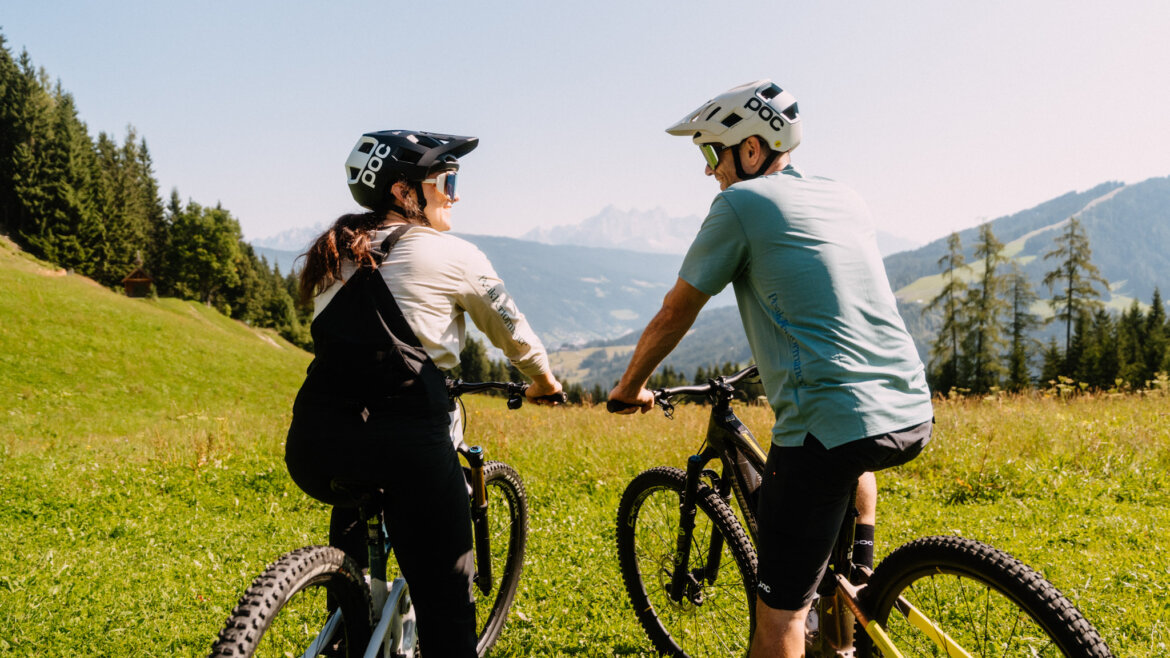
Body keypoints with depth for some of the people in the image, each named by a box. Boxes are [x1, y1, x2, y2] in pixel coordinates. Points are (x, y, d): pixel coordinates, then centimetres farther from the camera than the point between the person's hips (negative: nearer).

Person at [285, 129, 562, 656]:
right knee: (445, 600, 5)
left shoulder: (331, 254, 18)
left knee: (354, 496, 40)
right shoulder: (453, 255, 4)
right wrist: (543, 381, 36)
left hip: (313, 445, 7)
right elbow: (513, 333, 17)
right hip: (406, 440, -6)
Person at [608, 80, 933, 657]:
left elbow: (675, 313, 5)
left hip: (828, 426, -7)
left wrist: (630, 386, 21)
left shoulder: (740, 203, -2)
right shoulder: (846, 198, 18)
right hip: (913, 416, 8)